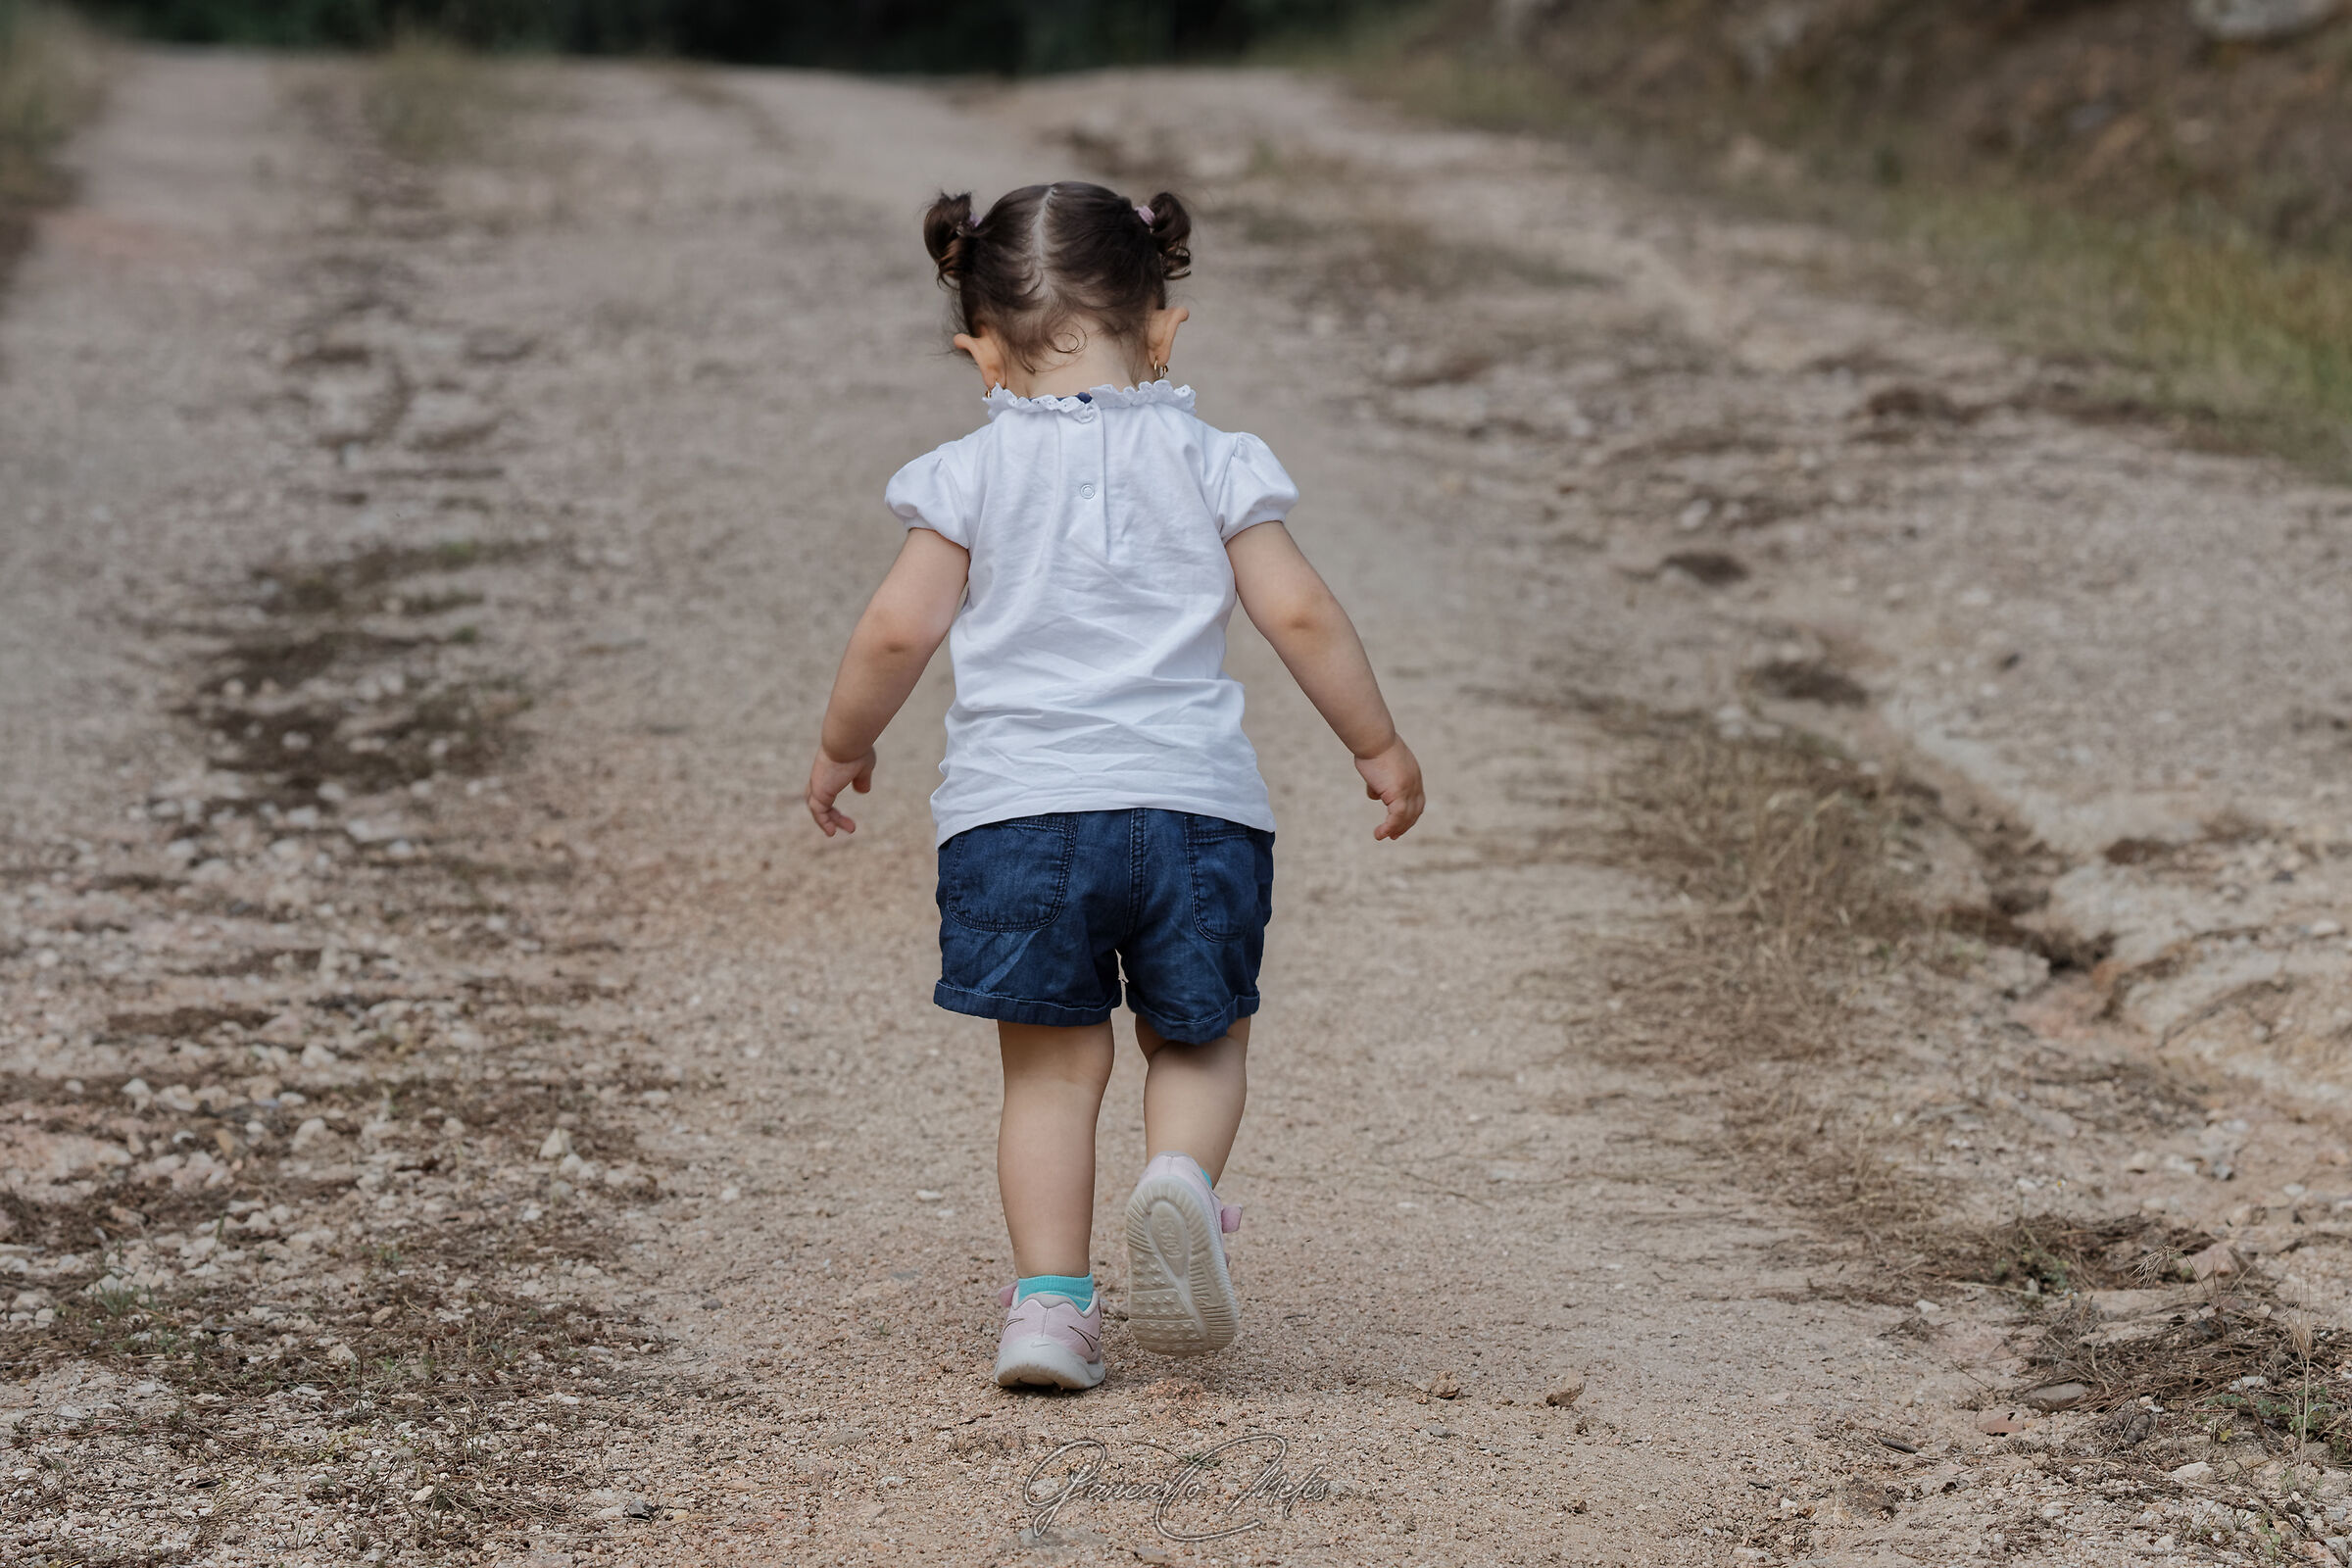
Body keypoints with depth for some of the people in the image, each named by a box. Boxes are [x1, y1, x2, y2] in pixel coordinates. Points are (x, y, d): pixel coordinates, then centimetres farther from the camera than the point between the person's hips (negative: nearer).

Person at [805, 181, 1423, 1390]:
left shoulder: (971, 475, 3)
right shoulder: (1210, 466, 5)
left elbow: (898, 630, 1)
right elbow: (1299, 615, 1)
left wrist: (840, 748, 17)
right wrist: (1379, 746, 12)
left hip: (1015, 807, 0)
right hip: (1191, 802, 0)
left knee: (1052, 1066, 9)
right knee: (1199, 1040, 16)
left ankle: (1051, 1298, 3)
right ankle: (1183, 1175, -14)